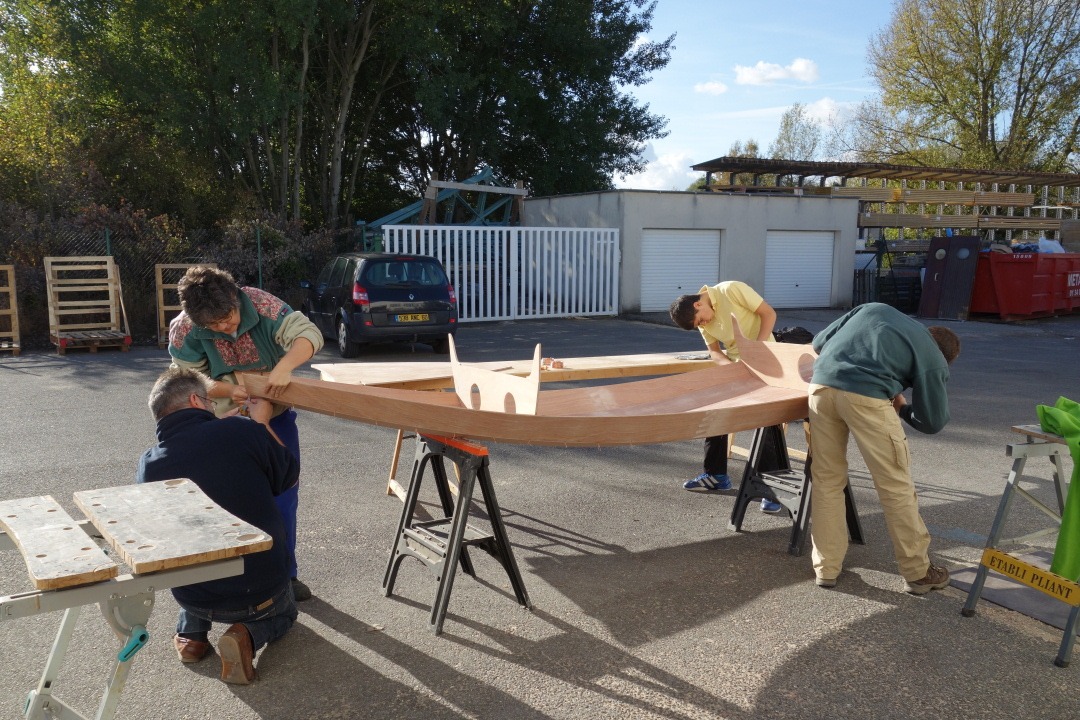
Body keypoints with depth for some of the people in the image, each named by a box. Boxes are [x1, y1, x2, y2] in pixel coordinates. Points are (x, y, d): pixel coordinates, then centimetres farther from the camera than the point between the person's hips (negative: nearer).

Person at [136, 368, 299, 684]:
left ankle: (191, 633, 22)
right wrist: (262, 423, 10)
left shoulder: (147, 465, -8)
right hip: (263, 591, -3)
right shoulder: (243, 431, -19)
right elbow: (290, 476, -1)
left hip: (195, 599, 3)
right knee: (283, 613, 31)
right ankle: (247, 635, 0)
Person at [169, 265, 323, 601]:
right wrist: (227, 390, -31)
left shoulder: (261, 305, -25)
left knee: (284, 497, 6)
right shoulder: (183, 331, -21)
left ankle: (285, 573, 22)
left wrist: (285, 366, -47)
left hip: (275, 414, 1)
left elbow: (309, 334, -28)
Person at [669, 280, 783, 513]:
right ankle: (716, 475, 22)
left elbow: (769, 313, -17)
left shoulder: (731, 290, -21)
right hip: (734, 363, 7)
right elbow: (714, 351, 1)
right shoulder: (702, 321, -2)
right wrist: (731, 365, -20)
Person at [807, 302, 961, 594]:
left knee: (827, 480, 17)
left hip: (822, 384, 4)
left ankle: (827, 567, 25)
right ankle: (918, 572, 26)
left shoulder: (874, 308, 30)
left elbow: (820, 341, 29)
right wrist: (902, 408, 33)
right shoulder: (934, 360, 17)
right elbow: (933, 422, 14)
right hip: (866, 395, -4)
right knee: (896, 486, 12)